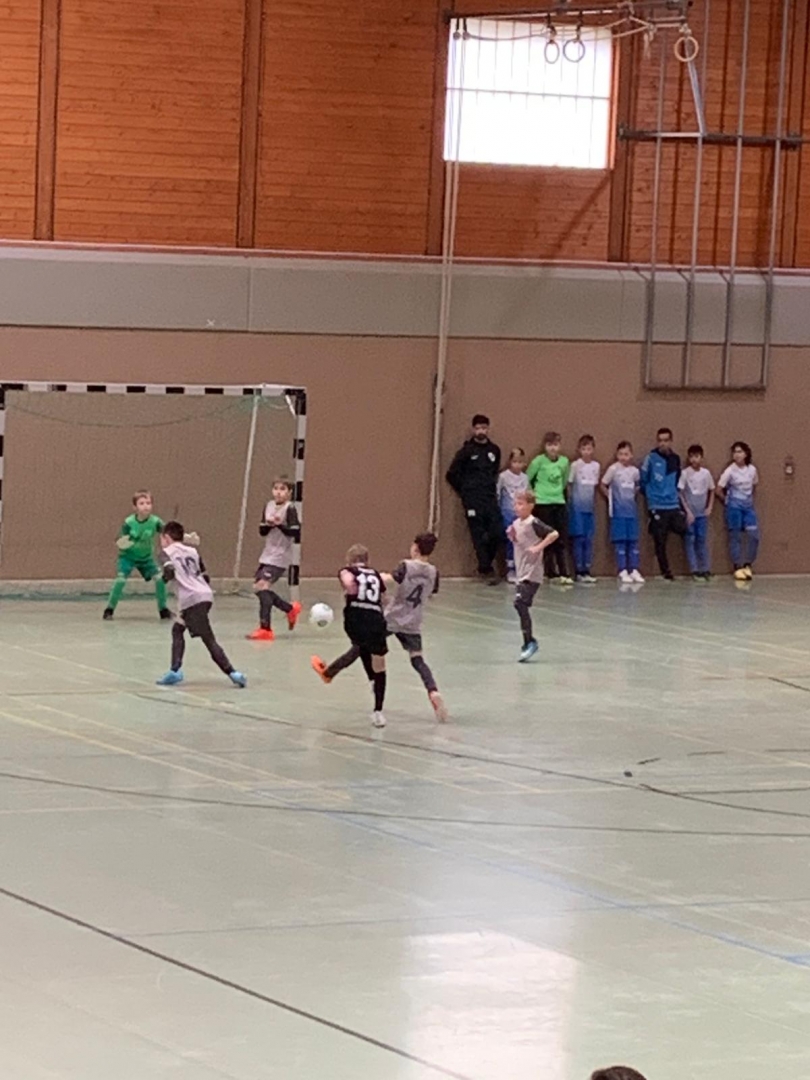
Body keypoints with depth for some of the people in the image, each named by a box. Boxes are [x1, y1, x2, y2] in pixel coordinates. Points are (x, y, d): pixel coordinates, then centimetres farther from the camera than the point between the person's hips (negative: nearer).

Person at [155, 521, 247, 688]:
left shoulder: (169, 552, 6)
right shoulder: (192, 551, 23)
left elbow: (169, 572, -12)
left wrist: (164, 576, 9)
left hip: (192, 599, -7)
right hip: (205, 595, 7)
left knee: (208, 639, -6)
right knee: (177, 629, 18)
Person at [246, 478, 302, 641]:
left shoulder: (290, 508, -10)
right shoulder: (269, 506, 10)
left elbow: (295, 532, -16)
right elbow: (262, 531, 12)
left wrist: (280, 525, -26)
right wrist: (268, 524, -9)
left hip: (280, 557, -8)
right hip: (267, 554, 8)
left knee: (262, 586, -18)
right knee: (258, 587, 11)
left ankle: (265, 629, -17)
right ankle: (290, 609, 29)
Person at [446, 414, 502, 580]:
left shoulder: (494, 450, 10)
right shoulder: (467, 451, -2)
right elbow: (452, 474, 0)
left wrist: (492, 485, 12)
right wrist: (464, 491, 4)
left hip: (490, 498, 4)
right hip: (473, 501, -4)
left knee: (497, 533, -5)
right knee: (479, 536, -5)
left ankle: (485, 565, 13)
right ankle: (486, 569, 1)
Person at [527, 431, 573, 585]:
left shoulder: (564, 461, 4)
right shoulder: (539, 461, -8)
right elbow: (527, 480, -1)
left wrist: (558, 492, 13)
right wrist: (533, 495, 1)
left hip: (559, 503, 4)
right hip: (542, 504, -4)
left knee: (561, 540, 2)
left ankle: (563, 573, 6)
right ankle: (552, 574, 4)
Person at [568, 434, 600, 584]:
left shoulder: (596, 466, 7)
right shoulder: (575, 465, -5)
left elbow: (595, 486, 14)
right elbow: (569, 485, -1)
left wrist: (594, 503, 10)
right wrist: (570, 502, -4)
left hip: (590, 507, 4)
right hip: (577, 506, -4)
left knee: (589, 539, 4)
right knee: (578, 538, -4)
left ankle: (587, 570, 8)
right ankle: (579, 571, -1)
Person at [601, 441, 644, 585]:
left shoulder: (634, 471, 5)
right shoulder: (613, 469, -6)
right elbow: (603, 486, -1)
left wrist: (633, 495, 6)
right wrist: (611, 498, 0)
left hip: (632, 510, 4)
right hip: (618, 511, -4)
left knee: (633, 541, 4)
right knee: (620, 541, -4)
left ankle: (634, 571, 7)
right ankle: (623, 572, -2)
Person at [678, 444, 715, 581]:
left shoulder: (706, 473, 1)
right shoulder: (685, 473, -7)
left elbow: (711, 491, 12)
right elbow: (680, 494, -6)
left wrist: (710, 507, 1)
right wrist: (687, 511, -10)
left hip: (702, 513, 2)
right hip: (689, 513, -2)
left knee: (702, 540, 4)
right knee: (690, 541, -2)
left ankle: (705, 569, 9)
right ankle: (695, 570, 0)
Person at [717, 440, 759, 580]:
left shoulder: (752, 469, 0)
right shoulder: (730, 471, -12)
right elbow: (719, 490, -8)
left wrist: (748, 497, 10)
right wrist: (728, 500, 1)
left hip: (748, 505, 4)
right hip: (734, 506, -4)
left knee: (754, 535, -3)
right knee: (735, 537, 1)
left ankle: (748, 565, 10)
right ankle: (738, 567, 7)